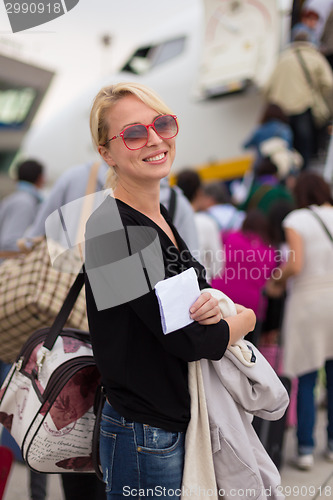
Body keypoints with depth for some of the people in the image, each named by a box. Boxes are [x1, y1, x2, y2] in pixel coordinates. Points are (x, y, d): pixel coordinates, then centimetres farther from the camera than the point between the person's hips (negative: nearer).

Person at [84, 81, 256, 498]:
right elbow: (188, 341, -24)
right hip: (146, 442, -8)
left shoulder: (163, 217, 4)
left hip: (183, 424, 8)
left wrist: (213, 308, -11)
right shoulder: (114, 227, -23)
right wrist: (246, 317, -4)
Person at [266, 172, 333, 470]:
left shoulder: (296, 220, -6)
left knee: (306, 381, 4)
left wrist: (276, 283, 0)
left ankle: (306, 448, 10)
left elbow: (295, 265, -16)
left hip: (307, 301, -3)